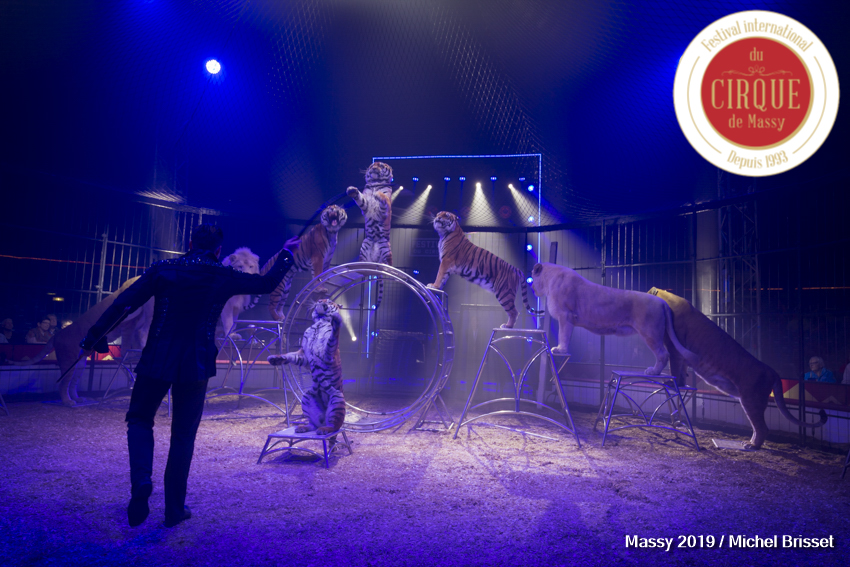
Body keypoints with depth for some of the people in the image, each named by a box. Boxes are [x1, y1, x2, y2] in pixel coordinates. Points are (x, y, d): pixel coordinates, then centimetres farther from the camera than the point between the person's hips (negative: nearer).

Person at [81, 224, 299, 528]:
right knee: (183, 435, 12)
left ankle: (141, 481, -3)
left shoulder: (164, 269, -1)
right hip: (196, 366, 0)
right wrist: (287, 254, 25)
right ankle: (174, 509, 19)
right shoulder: (224, 278, 0)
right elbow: (268, 283, 11)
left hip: (156, 361, 0)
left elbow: (124, 303, -5)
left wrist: (94, 336, 4)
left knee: (139, 420, 21)